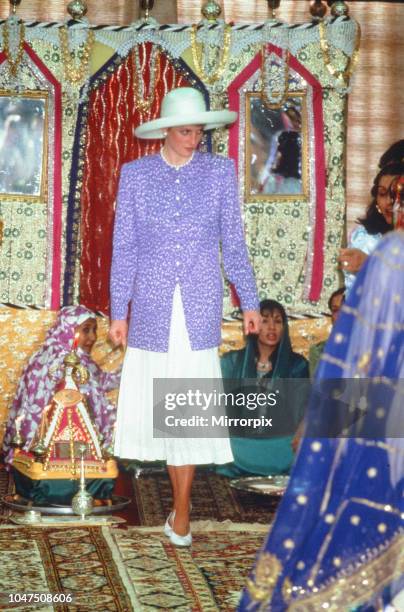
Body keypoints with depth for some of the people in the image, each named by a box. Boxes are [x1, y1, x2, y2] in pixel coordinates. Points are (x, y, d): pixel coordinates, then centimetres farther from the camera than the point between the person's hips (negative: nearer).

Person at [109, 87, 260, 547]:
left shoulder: (220, 172, 4)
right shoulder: (135, 174, 3)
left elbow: (233, 242, 7)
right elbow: (124, 247, 4)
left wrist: (249, 302, 5)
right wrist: (119, 311, 0)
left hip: (200, 304, -1)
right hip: (152, 305, 1)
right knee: (156, 401, 4)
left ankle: (180, 511, 4)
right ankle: (182, 496, 20)